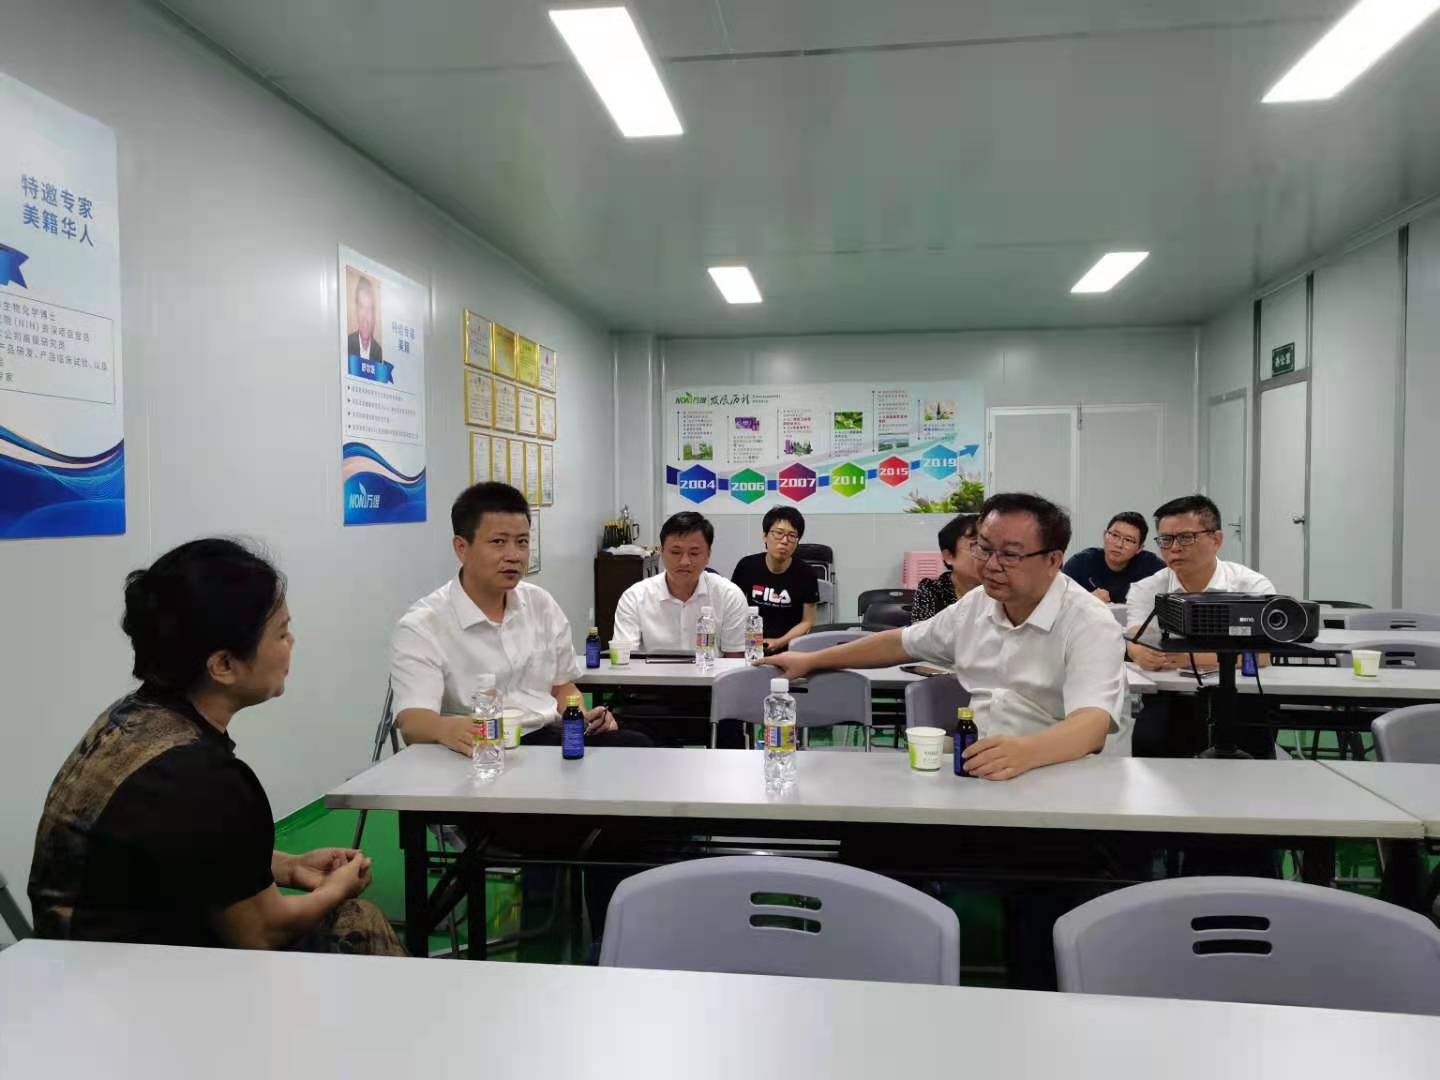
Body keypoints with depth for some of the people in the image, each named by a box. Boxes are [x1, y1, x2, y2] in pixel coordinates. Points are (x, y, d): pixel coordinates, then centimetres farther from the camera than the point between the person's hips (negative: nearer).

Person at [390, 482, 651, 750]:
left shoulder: (542, 604, 12)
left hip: (551, 738, 6)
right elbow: (412, 721, -19)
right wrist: (446, 728, -43)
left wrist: (582, 719, -2)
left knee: (636, 745, -21)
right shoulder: (421, 626, -7)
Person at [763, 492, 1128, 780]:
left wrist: (1025, 752, -50)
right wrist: (812, 660, 21)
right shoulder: (977, 603, 7)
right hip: (978, 773, 6)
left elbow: (1093, 725, -29)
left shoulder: (1090, 625, -15)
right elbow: (903, 642, 20)